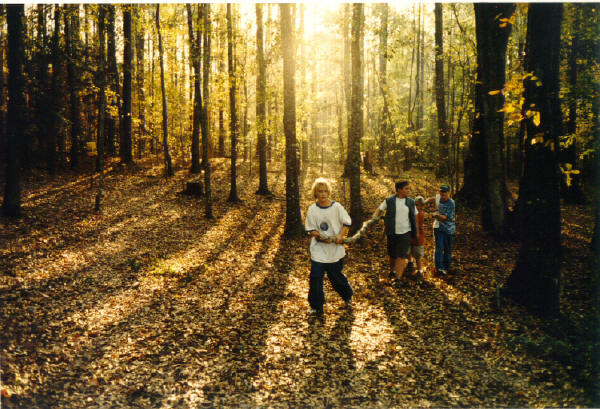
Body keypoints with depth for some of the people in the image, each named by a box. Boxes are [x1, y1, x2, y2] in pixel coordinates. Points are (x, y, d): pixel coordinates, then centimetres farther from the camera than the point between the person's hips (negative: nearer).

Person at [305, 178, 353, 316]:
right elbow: (311, 229, 0)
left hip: (335, 249, -1)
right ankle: (316, 307, 12)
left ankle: (348, 296, 40)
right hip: (318, 249, 1)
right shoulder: (312, 209, -3)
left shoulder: (337, 207, -4)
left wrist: (340, 236, -13)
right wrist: (321, 237, -17)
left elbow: (347, 223, 3)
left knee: (336, 276, 11)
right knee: (315, 278, -3)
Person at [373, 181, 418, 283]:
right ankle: (392, 272, 36)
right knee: (392, 255, 12)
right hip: (392, 233, 0)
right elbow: (379, 209, 1)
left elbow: (414, 216, 12)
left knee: (401, 255, -8)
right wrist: (374, 218, -19)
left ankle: (397, 277, -8)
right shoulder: (389, 201, -1)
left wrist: (416, 231, 12)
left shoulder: (411, 202, 5)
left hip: (405, 233, 0)